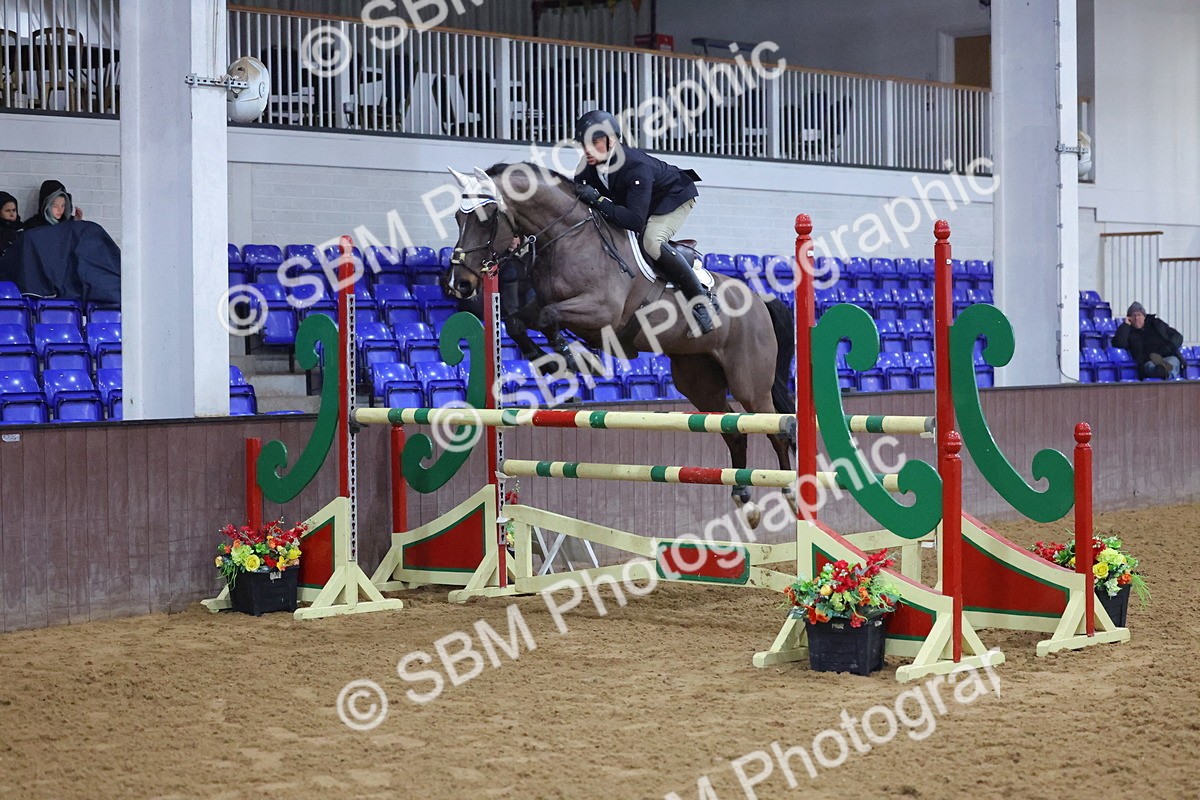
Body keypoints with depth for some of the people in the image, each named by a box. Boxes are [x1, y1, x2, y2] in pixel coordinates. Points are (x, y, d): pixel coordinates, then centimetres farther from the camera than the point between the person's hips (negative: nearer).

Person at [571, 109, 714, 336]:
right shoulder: (589, 164, -20)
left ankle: (701, 301, -22)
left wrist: (597, 200, -49)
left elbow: (636, 221, -47)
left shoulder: (637, 167, -41)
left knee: (651, 242, -32)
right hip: (634, 200, 9)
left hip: (675, 196, -9)